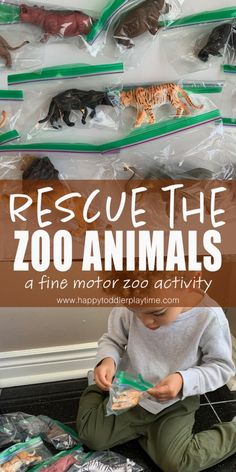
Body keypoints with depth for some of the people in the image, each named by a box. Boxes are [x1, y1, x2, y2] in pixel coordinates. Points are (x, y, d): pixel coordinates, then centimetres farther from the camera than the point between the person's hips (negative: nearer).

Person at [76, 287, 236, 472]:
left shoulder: (209, 316, -28)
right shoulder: (128, 308, -23)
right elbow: (112, 340, -3)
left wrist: (184, 381, -29)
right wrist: (107, 360, -26)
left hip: (176, 403, -2)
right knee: (91, 436, -2)